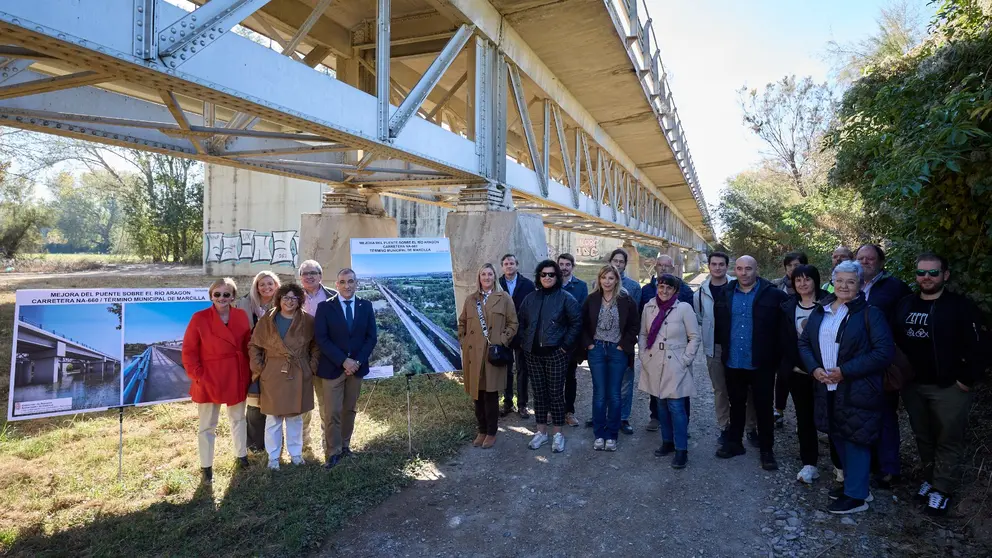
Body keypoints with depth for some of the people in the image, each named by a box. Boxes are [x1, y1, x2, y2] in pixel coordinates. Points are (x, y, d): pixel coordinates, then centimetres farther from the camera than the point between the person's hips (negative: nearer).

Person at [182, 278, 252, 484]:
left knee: (238, 419, 20)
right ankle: (206, 467, 23)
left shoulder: (241, 316, -2)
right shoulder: (199, 318, -12)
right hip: (209, 380, -3)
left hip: (237, 377, 4)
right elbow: (189, 351, -8)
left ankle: (241, 455, 39)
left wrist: (249, 372, 2)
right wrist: (197, 376, -13)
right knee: (207, 425, 8)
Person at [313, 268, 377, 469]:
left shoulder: (366, 306, 3)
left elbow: (372, 336, 2)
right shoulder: (325, 307, -4)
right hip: (332, 367, -3)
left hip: (357, 366, 3)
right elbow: (321, 339, -9)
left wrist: (357, 361, -11)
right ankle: (333, 452, 12)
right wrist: (343, 361, -17)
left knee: (349, 410, 13)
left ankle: (345, 445, 26)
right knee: (332, 413, 0)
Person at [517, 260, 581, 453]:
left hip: (555, 353, -4)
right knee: (539, 392, 10)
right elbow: (521, 322, 15)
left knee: (556, 393, 2)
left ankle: (558, 434, 14)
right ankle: (541, 432, 22)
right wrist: (524, 343, 6)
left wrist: (566, 345, -9)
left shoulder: (565, 298, -5)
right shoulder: (530, 298, 7)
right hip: (533, 353, 4)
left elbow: (576, 323, -6)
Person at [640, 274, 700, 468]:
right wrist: (644, 356, 4)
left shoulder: (684, 308, -7)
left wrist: (685, 360, -9)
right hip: (654, 365, 4)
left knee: (676, 406, -6)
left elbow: (694, 337, -4)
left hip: (675, 367, -4)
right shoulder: (649, 307, 4)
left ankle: (681, 450, 4)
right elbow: (643, 334, 13)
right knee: (662, 404, 13)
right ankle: (668, 441, 28)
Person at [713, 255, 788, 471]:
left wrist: (777, 357, -6)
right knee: (736, 404, 17)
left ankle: (767, 450, 22)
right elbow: (719, 324, 12)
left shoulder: (773, 295, -8)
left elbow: (784, 327, -4)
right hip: (733, 362, 3)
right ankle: (734, 442, 31)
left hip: (761, 363, -3)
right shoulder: (725, 295, 4)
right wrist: (724, 345, 5)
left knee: (763, 407, 8)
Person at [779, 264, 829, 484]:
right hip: (798, 371, 3)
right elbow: (784, 340, 6)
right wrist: (791, 366, -4)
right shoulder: (788, 308, 6)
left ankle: (839, 463, 19)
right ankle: (809, 464, 15)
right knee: (804, 417, 8)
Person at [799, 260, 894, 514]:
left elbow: (884, 352, -15)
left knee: (856, 440, 1)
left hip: (857, 390, -6)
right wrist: (814, 368, -6)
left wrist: (845, 371, -18)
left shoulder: (870, 313, -8)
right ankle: (852, 483, 34)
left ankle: (856, 495, 15)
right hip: (827, 389, 6)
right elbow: (804, 342, 12)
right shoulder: (819, 312, 9)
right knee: (838, 438, 16)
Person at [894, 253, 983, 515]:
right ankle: (930, 478, 32)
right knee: (923, 438, 17)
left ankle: (942, 489, 15)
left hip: (949, 387, -5)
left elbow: (974, 347, -11)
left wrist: (967, 380, -13)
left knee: (948, 441, 5)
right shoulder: (905, 305, 7)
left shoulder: (960, 306, -9)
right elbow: (894, 341, 11)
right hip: (913, 385, 5)